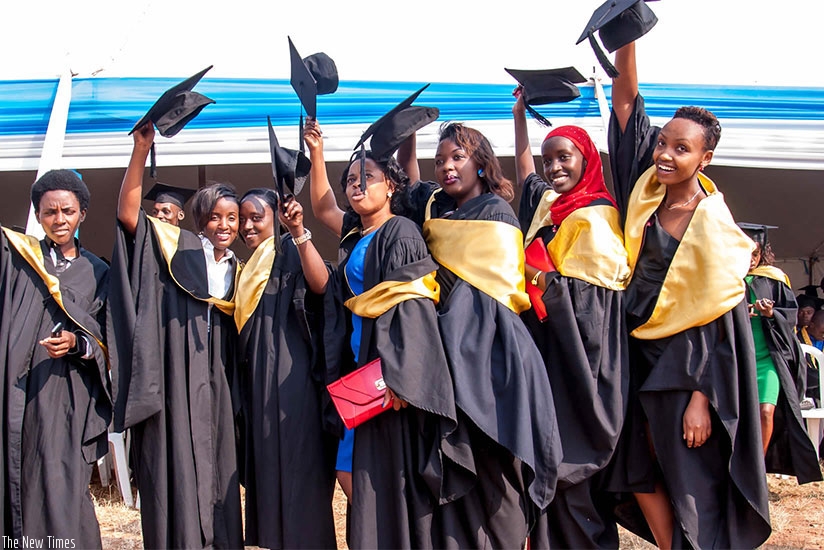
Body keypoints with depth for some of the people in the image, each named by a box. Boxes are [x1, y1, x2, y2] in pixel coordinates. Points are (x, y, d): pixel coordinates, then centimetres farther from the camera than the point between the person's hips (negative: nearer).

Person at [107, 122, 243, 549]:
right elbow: (127, 213, -12)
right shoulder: (178, 248, 1)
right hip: (175, 380, -5)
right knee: (177, 470, -4)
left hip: (215, 384, 5)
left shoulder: (236, 270, 16)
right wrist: (141, 149, -20)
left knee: (216, 471, 8)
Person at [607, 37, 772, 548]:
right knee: (640, 468, 14)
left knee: (691, 484, 4)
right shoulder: (648, 186, -2)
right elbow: (626, 97, -4)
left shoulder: (715, 228, -16)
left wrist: (701, 398, -17)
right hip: (638, 351, 6)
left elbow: (722, 321, -15)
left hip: (687, 359, -6)